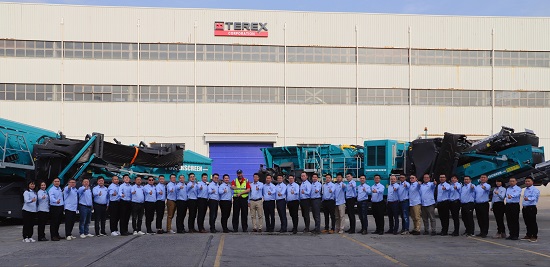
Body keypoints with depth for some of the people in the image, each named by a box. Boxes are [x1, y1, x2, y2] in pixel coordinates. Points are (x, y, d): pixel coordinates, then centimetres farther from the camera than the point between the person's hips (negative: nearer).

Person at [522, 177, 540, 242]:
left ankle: (534, 236, -4)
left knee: (533, 222, -6)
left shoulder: (534, 190, -8)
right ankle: (528, 235, 21)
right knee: (527, 222, 12)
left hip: (531, 207, -8)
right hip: (525, 207, 8)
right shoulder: (525, 190, 18)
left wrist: (528, 199, -42)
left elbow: (534, 197, -22)